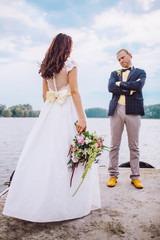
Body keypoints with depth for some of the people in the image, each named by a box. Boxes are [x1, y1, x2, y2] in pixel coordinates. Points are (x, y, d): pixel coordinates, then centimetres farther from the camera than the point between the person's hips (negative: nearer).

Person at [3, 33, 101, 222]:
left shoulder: (46, 67, 14)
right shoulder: (69, 64, -3)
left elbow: (45, 94, 16)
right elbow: (74, 91, -11)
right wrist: (81, 117, -13)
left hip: (49, 110, 6)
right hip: (67, 109, -6)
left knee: (45, 152, 7)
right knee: (66, 154, -2)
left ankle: (39, 200, 15)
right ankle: (68, 201, 5)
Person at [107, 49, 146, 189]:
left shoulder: (140, 72, 15)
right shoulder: (115, 73, 20)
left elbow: (138, 85, -7)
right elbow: (111, 87, 0)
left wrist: (120, 84, -1)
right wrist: (129, 89, -6)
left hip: (133, 110, -1)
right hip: (116, 110, 2)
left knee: (134, 146, 3)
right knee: (114, 145, 3)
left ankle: (135, 177, 13)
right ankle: (113, 175, 12)